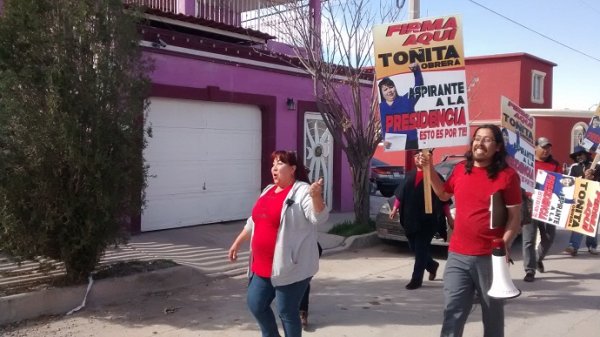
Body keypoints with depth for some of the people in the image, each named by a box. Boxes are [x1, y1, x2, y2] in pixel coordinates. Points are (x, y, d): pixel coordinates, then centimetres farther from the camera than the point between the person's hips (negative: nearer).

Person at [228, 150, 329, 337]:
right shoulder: (268, 190, 12)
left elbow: (319, 217, -26)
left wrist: (316, 196, -45)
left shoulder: (302, 191, -12)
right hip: (262, 265, 8)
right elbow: (254, 221, 22)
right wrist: (237, 243, 24)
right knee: (255, 304, 16)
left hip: (290, 267, -8)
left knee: (287, 311, 3)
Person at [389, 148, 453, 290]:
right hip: (410, 219, 6)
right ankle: (432, 265, 38)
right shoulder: (409, 175, 12)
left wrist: (449, 218, -3)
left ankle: (416, 279, 6)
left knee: (421, 249, -3)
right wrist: (395, 209, 6)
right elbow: (400, 194, 15)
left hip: (427, 220, -5)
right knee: (414, 248, 13)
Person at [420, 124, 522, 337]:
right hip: (457, 255, 4)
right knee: (452, 311, 4)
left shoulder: (507, 175, -6)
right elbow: (443, 194, 25)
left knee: (493, 312, 14)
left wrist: (505, 245, -19)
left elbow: (515, 217, -6)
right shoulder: (460, 170, 7)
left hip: (491, 257, -3)